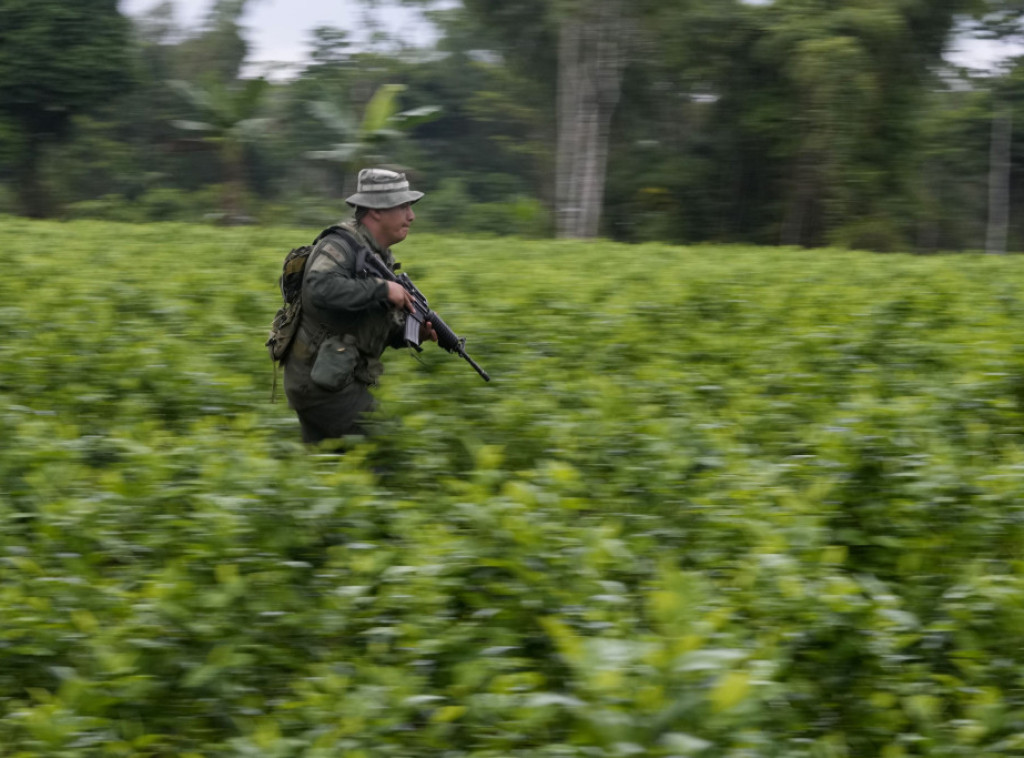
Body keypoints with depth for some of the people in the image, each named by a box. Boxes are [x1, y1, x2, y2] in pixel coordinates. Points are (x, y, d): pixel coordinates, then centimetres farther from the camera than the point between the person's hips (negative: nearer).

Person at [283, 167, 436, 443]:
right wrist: (382, 289, -28)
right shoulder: (340, 245, -15)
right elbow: (321, 289, -35)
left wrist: (415, 330, 0)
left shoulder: (378, 255, 15)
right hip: (320, 383, -10)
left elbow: (376, 325, 20)